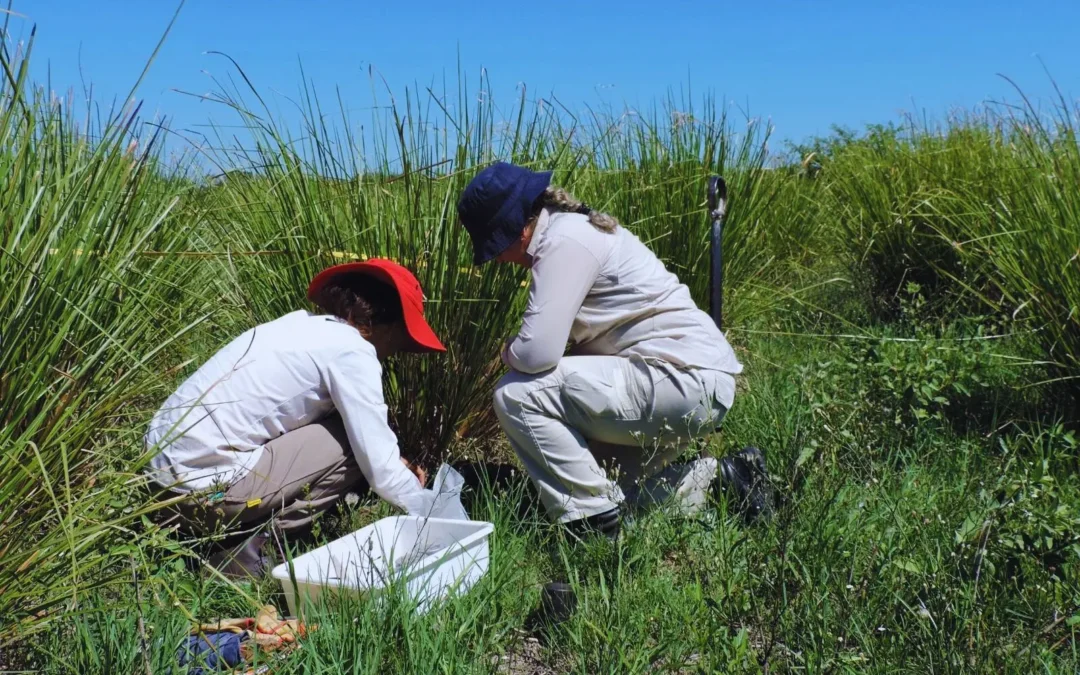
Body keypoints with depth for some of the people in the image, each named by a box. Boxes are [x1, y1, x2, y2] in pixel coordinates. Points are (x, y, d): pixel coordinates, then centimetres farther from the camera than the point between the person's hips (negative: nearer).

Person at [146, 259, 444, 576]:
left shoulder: (306, 324, 13)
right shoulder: (352, 352, -12)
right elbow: (378, 467, -10)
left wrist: (394, 464, 19)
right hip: (206, 487, -9)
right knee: (355, 445, -4)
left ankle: (245, 528, 10)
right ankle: (254, 544, -4)